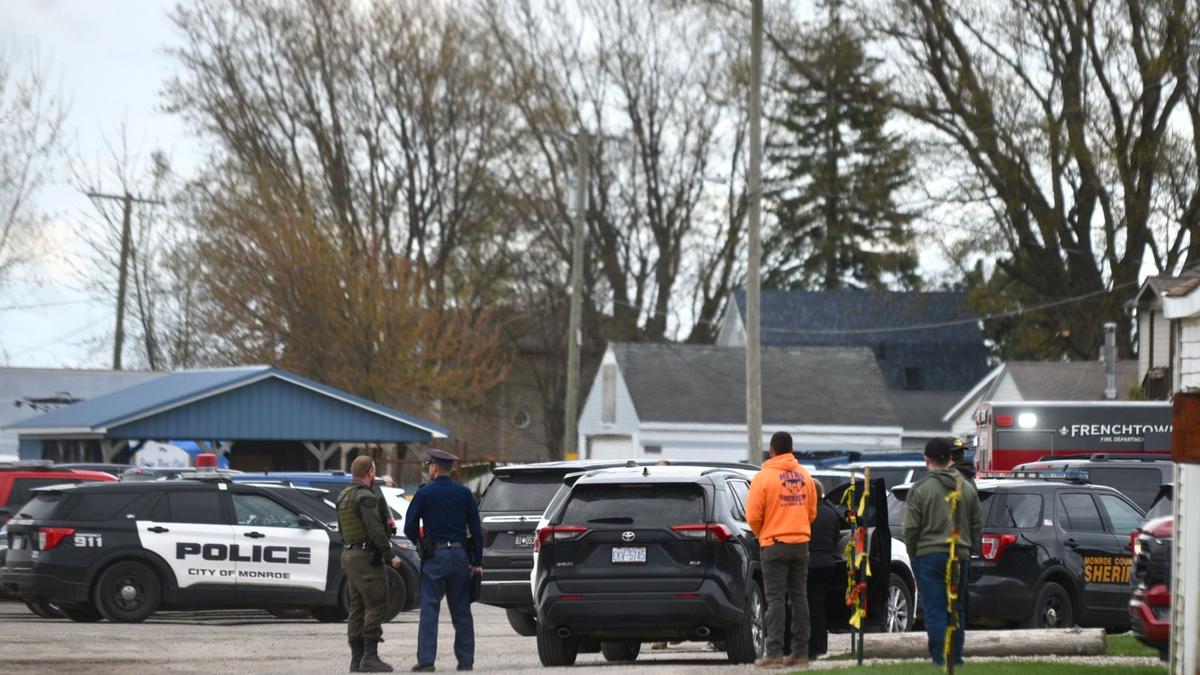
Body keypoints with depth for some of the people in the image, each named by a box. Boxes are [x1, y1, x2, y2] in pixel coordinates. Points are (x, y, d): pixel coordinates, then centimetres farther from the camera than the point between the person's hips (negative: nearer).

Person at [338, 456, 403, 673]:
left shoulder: (343, 497, 17)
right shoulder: (365, 496, -14)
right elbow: (375, 530, -20)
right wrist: (390, 555, -15)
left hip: (348, 555, 10)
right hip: (366, 557, -10)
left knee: (358, 608, 10)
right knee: (376, 606, -9)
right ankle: (370, 657, -14)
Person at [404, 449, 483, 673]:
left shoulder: (424, 493, -4)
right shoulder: (464, 493, 5)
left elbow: (410, 527, -1)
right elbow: (476, 529, 4)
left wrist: (420, 545, 19)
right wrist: (477, 561, 6)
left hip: (435, 556, -3)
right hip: (460, 556, 3)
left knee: (429, 609, -3)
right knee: (461, 610, 9)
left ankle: (426, 659, -10)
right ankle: (466, 660, 11)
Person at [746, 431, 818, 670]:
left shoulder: (764, 477, -10)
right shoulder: (804, 476, 6)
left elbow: (753, 516, -9)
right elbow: (812, 511, 12)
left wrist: (763, 535, 9)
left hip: (774, 545, -5)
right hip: (801, 542, 5)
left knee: (775, 599, -4)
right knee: (799, 597, 8)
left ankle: (774, 653, -8)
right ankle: (801, 653, 8)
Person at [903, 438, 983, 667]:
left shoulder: (920, 489, -7)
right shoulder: (967, 488, 8)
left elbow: (911, 528, -8)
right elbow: (978, 526, 12)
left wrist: (912, 554, 5)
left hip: (929, 556, -4)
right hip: (960, 557, 4)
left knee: (935, 611, -2)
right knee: (957, 609, 12)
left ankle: (940, 659, -6)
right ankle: (956, 657, 13)